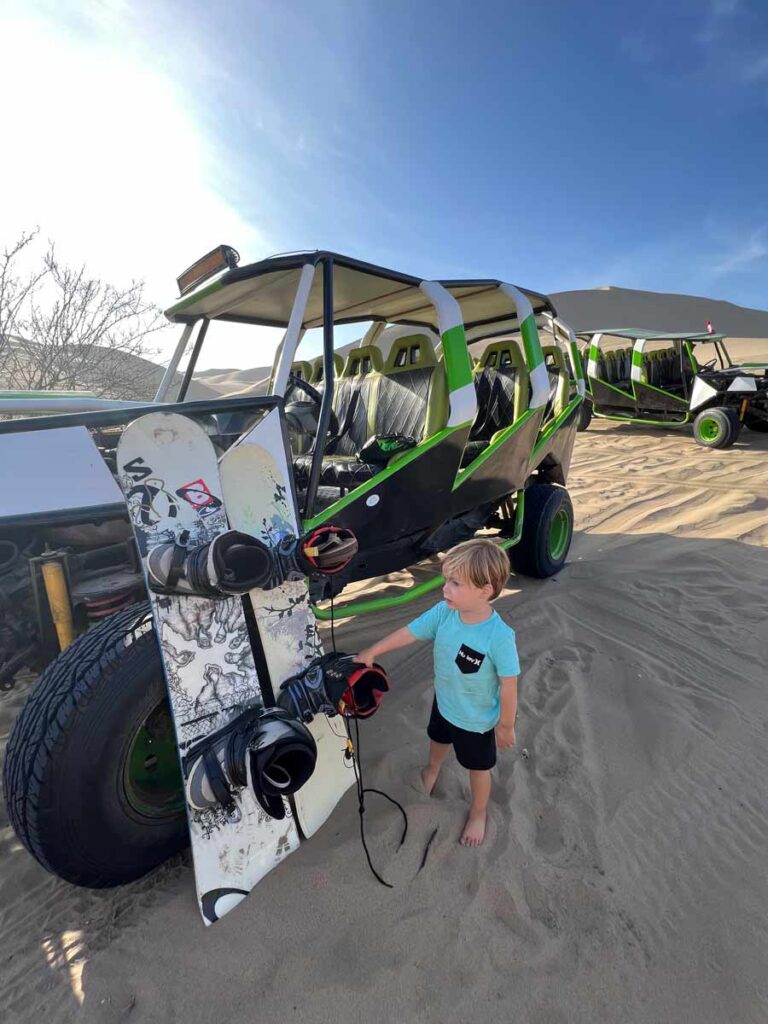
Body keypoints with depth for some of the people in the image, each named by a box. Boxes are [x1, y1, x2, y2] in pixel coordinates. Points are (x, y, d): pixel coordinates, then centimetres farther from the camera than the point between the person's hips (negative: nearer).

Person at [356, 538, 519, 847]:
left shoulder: (499, 636, -38)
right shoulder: (443, 612, -24)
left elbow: (508, 685, -25)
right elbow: (410, 632, -12)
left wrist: (506, 725, -12)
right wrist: (371, 652, -7)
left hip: (477, 719, -5)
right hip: (444, 702, 6)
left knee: (478, 767, 23)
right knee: (438, 739, 35)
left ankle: (478, 813, 55)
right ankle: (432, 770, 71)